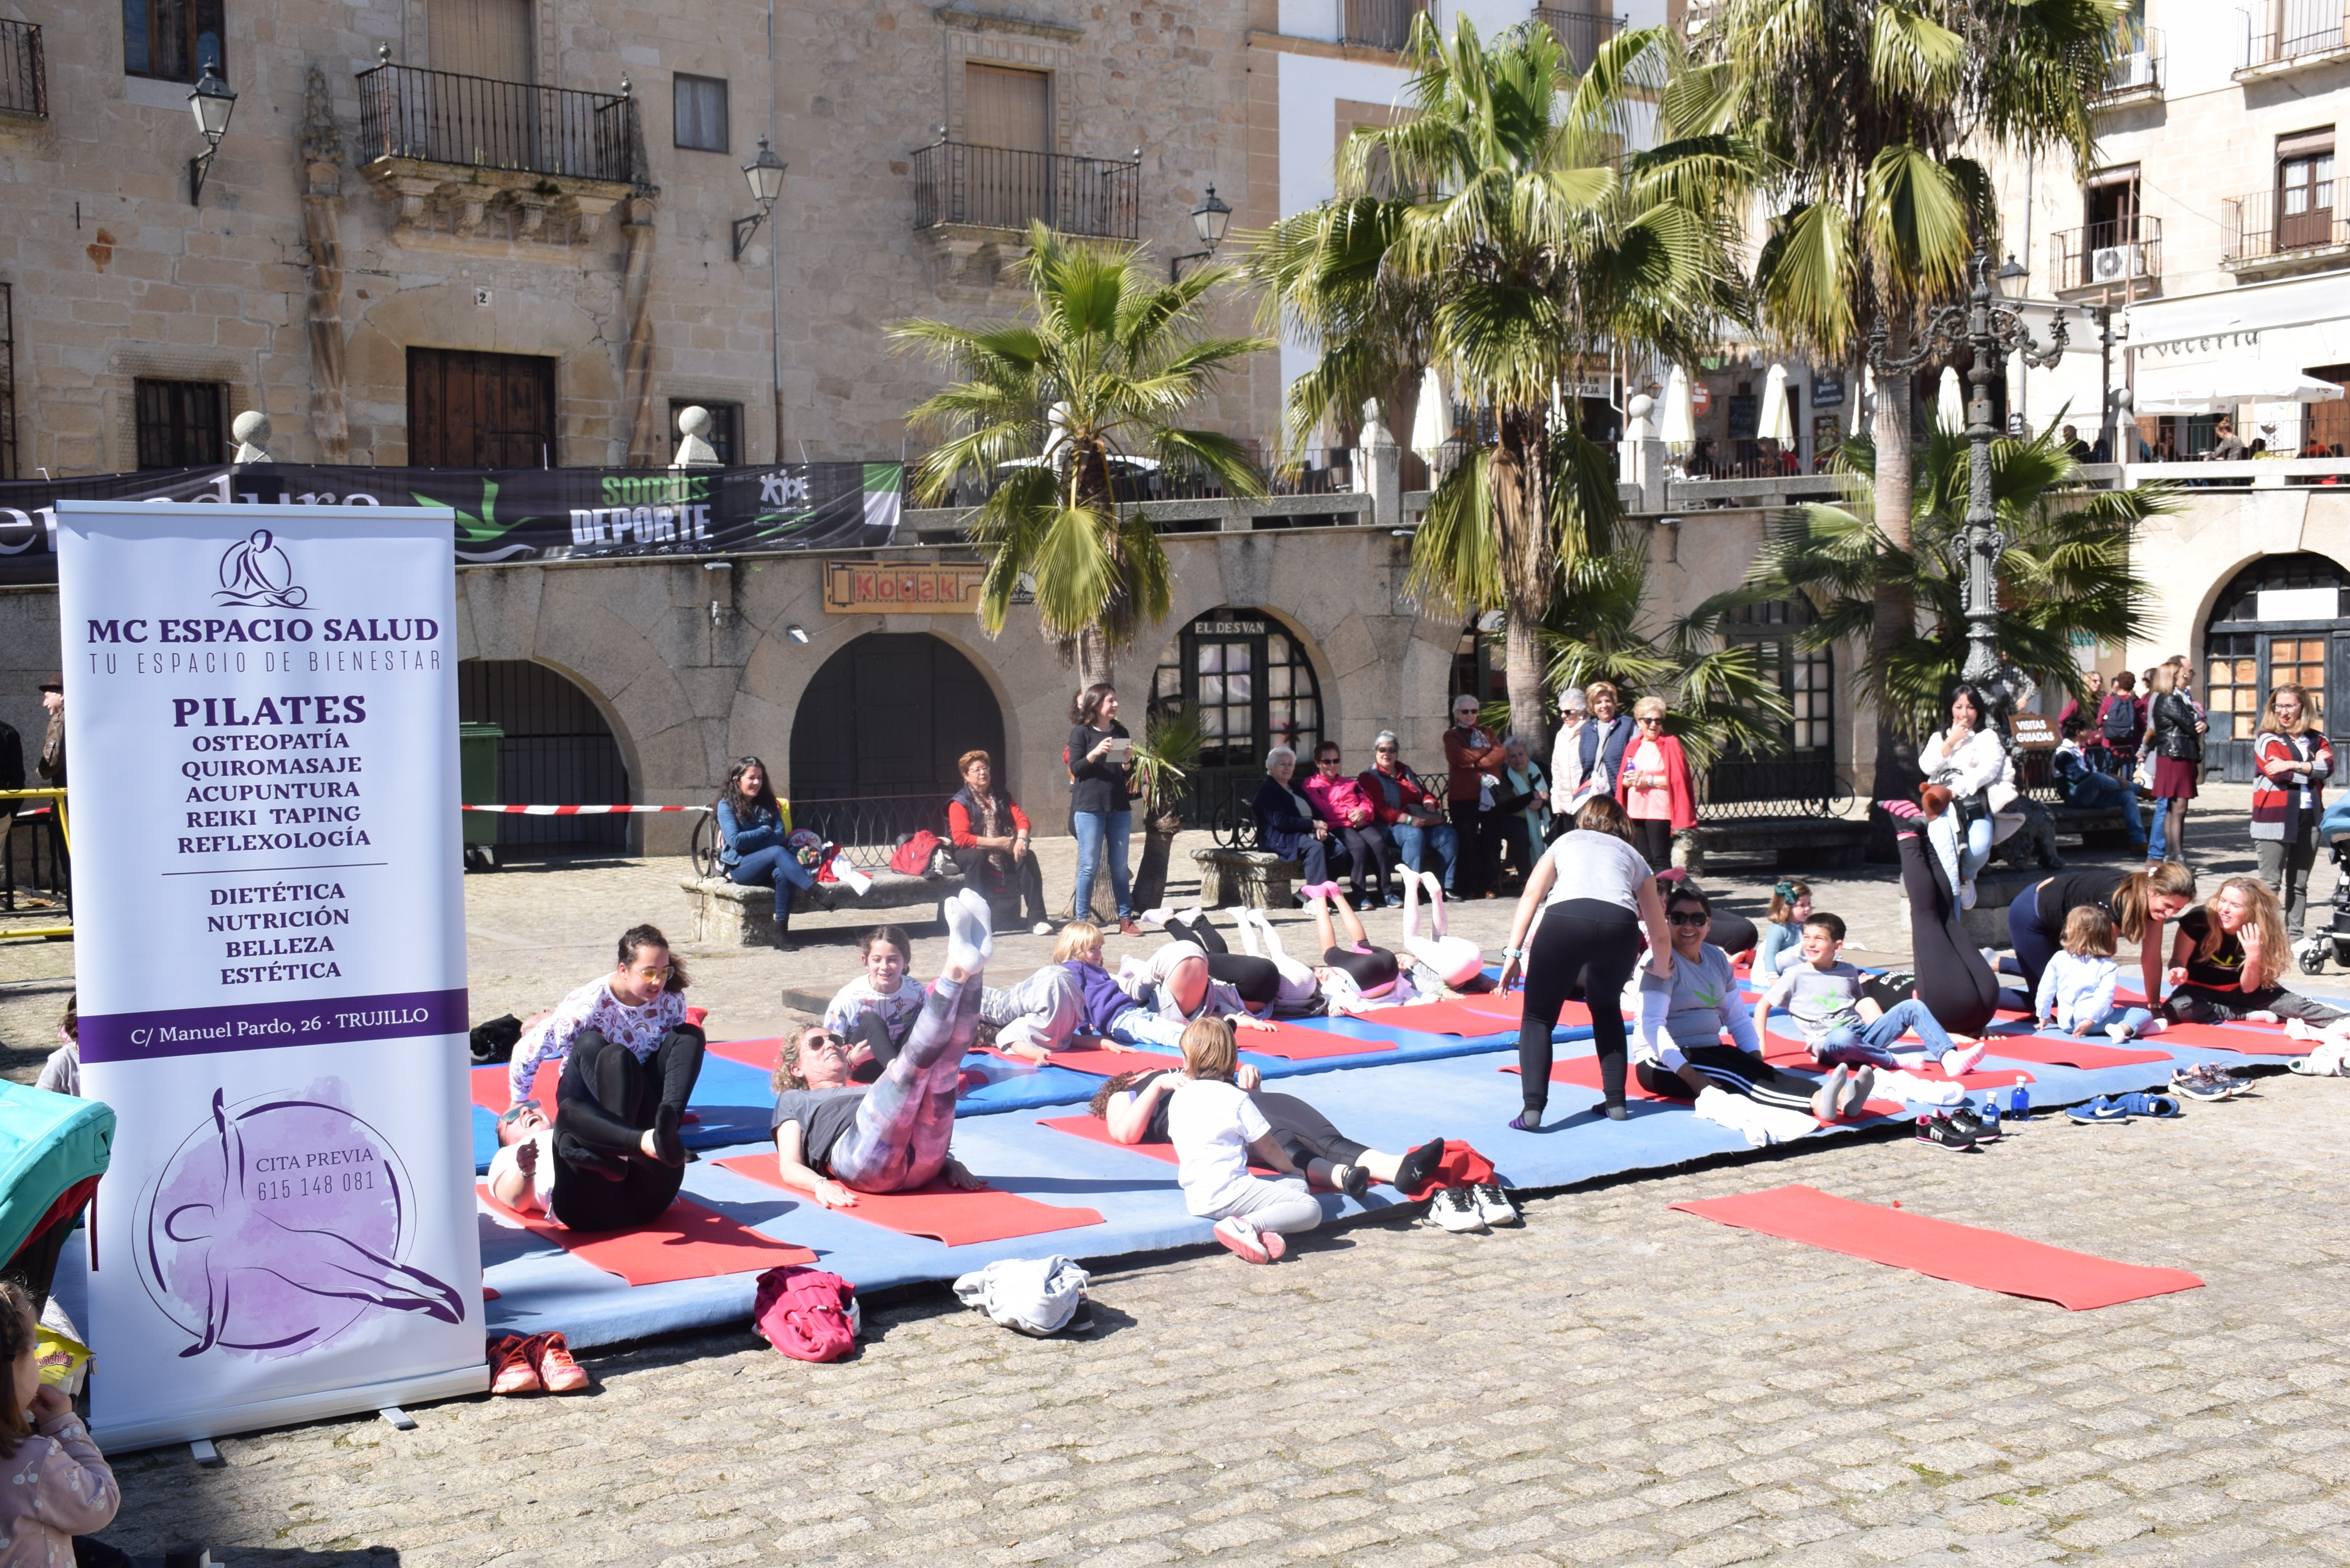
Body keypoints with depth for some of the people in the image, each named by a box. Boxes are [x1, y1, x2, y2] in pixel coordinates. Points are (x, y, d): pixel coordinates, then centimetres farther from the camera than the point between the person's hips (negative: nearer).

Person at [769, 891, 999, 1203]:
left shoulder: (871, 1089, 44)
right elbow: (790, 1167, 17)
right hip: (860, 1160, -3)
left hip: (922, 1161, 4)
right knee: (915, 1055, -22)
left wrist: (949, 1163, 7)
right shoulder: (794, 1100, 35)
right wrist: (821, 1184, -7)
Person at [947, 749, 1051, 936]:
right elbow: (961, 838, -19)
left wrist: (1021, 839, -24)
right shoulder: (959, 803, -7)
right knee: (977, 856, -38)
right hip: (972, 851, -4)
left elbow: (1021, 818, -1)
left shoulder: (1002, 796, 10)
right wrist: (997, 843, -23)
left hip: (1003, 852, 4)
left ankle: (1037, 920, -27)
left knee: (1028, 856, -23)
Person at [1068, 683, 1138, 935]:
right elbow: (1075, 768, -7)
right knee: (1089, 866, -4)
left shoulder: (1121, 732, 12)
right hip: (1089, 808, -4)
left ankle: (1126, 920, 10)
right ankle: (1081, 920, 3)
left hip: (1119, 808, 4)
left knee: (1120, 866, 7)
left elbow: (1129, 774, 14)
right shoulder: (1081, 732, -1)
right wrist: (1095, 753, -21)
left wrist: (1127, 762, -7)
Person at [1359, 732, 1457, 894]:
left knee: (1449, 834, -19)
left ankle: (1447, 886, -20)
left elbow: (1424, 793, 34)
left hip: (1421, 823, 7)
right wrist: (1409, 820, -21)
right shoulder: (1369, 777, 2)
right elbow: (1380, 810, -11)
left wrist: (1429, 802, 7)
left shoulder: (1406, 772, 24)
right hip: (1390, 826, -6)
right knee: (1414, 834, -38)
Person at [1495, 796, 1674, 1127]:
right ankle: (1615, 1102, 26)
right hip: (1621, 924, 2)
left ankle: (1533, 1108, -7)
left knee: (1538, 1016, 10)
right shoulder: (1633, 856, 35)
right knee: (1606, 1008, 29)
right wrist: (1663, 972, 56)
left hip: (1565, 917, -2)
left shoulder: (1566, 841, 33)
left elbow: (1531, 896, 16)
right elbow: (1660, 934, 37)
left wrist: (1513, 953, 11)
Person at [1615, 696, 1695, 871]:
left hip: (1659, 812, -5)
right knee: (1642, 860, 7)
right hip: (1636, 811, 5)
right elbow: (1621, 780, 15)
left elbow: (1678, 778, -9)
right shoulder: (1633, 746, 15)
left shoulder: (1670, 744, -1)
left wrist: (1649, 780, -11)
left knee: (1660, 859, -8)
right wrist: (1630, 781, -7)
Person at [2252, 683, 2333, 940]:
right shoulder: (2267, 740, 1)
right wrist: (2312, 768, -6)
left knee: (2299, 884, 10)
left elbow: (2328, 767, -7)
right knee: (2271, 883, -5)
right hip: (2275, 819, -4)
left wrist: (2293, 766, -17)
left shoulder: (2316, 739, 13)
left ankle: (2295, 937, 15)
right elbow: (2277, 775, -14)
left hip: (2309, 817, 4)